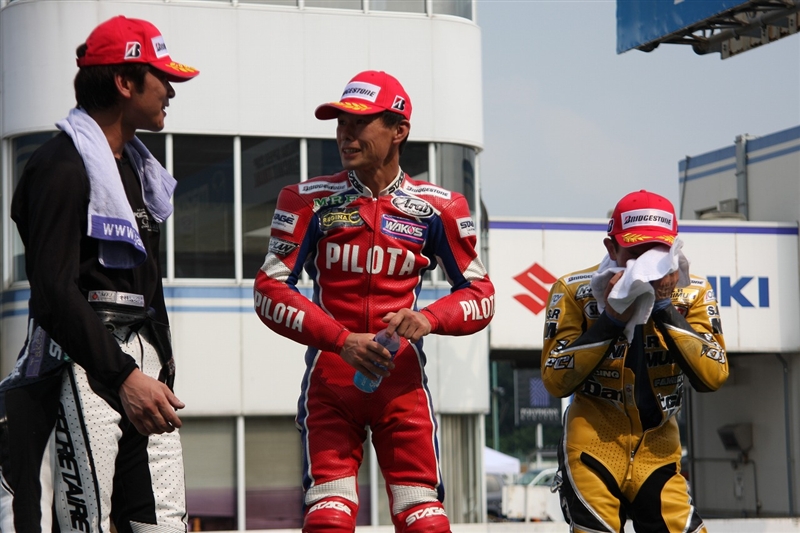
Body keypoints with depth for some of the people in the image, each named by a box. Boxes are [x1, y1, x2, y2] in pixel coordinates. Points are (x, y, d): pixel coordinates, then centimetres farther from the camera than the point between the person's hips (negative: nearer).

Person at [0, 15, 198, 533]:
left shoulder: (138, 165, 20)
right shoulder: (62, 166, -11)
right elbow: (56, 293, -20)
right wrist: (123, 377, -26)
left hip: (142, 358, 9)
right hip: (81, 360, -9)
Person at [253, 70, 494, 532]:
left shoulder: (436, 208, 3)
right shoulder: (311, 201, 1)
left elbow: (481, 295, 7)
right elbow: (270, 291, -4)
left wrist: (429, 319, -15)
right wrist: (343, 340, -17)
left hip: (403, 382, 0)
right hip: (330, 377, 0)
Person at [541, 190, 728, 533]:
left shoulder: (693, 293, -3)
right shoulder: (575, 291, -8)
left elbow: (713, 376, -15)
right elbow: (556, 380, -13)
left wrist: (664, 309, -20)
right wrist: (610, 320, -20)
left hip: (658, 454, 3)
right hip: (594, 450, -2)